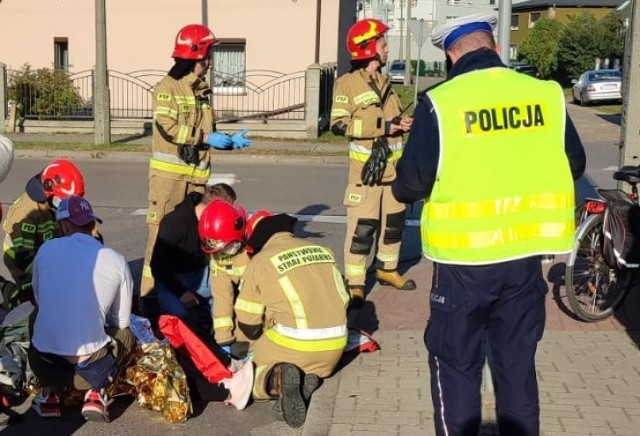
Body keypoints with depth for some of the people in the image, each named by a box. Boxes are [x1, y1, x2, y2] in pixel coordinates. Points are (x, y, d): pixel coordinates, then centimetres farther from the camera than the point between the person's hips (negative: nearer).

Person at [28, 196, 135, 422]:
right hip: (90, 367, -2)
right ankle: (96, 392, 7)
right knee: (126, 336, 28)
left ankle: (49, 392, 16)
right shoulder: (116, 260, 1)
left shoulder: (46, 249, 4)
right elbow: (122, 322, 11)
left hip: (44, 365, 2)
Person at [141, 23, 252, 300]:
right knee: (163, 230, -6)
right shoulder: (167, 88, -7)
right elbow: (167, 127, -19)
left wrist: (230, 141, 3)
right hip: (169, 172, -7)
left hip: (196, 174, 7)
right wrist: (207, 137, -17)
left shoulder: (202, 90, 15)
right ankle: (151, 288, 1)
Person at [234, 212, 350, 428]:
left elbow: (248, 323, 1)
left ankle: (277, 379, -13)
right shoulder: (323, 251, 12)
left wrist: (265, 342, 21)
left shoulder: (260, 262, -1)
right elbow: (343, 300, 15)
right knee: (314, 366, 35)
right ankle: (307, 378, 0)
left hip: (292, 343, -4)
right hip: (335, 344, 4)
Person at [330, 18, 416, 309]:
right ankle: (354, 283, 1)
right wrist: (382, 126, -20)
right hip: (366, 167, -7)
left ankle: (387, 269, 32)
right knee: (362, 226, -7)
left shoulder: (384, 82, 15)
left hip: (392, 165, 7)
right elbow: (338, 124, -17)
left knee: (394, 220, 15)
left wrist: (402, 122, 2)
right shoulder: (347, 83, -8)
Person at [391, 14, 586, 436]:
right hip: (525, 254, 4)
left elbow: (413, 181, -12)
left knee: (455, 362, 12)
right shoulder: (547, 94, -1)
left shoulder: (441, 102, -13)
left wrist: (400, 188, 11)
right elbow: (574, 165, 10)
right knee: (518, 360, 19)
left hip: (465, 258, -4)